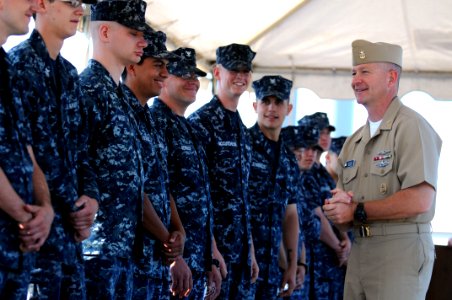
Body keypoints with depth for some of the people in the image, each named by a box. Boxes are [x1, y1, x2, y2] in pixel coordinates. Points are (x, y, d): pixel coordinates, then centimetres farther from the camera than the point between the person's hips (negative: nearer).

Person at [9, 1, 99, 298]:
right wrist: (75, 207, -9)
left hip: (71, 220, 8)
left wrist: (90, 196, -2)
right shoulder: (20, 63, -9)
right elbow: (38, 147, -14)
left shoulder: (69, 73, 17)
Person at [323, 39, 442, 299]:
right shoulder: (354, 141, 17)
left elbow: (420, 200, -20)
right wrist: (337, 205, -8)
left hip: (401, 250, -7)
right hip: (359, 250, 8)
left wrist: (357, 211, -12)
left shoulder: (411, 127, -9)